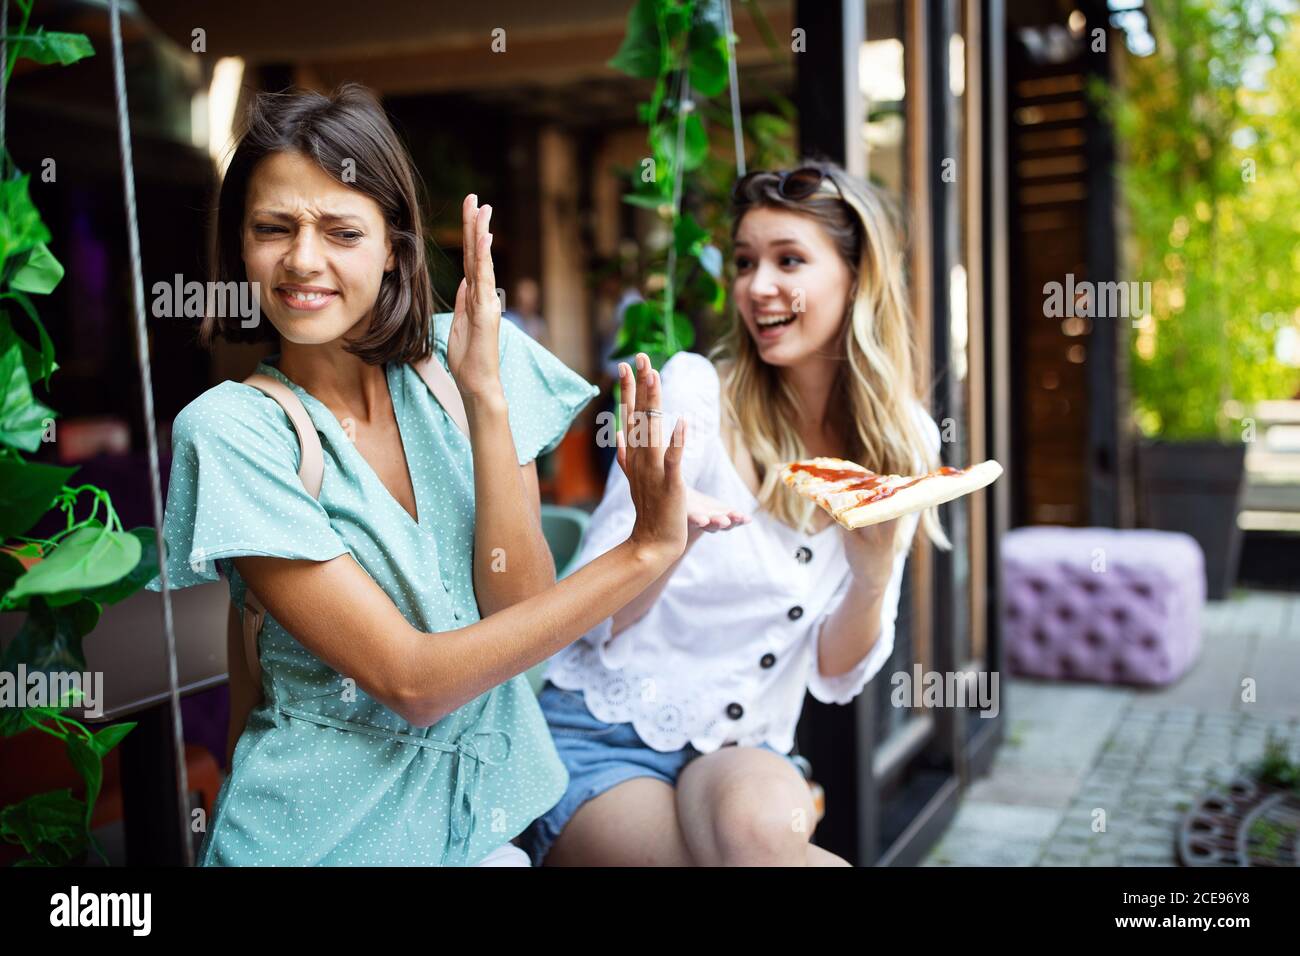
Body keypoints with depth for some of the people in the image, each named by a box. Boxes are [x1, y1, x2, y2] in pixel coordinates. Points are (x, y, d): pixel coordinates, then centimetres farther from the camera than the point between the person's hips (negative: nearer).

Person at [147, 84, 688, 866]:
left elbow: (521, 609, -11)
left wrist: (484, 394, -20)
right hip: (326, 828, -3)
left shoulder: (458, 363, -5)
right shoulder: (232, 431, -15)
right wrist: (647, 550, -21)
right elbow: (411, 681, -19)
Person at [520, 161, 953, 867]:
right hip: (602, 738, -3)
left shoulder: (902, 443, 1)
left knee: (762, 824, -32)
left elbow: (836, 677, 3)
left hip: (743, 753, 3)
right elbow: (593, 619, -9)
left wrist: (874, 575, -18)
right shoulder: (694, 391, -10)